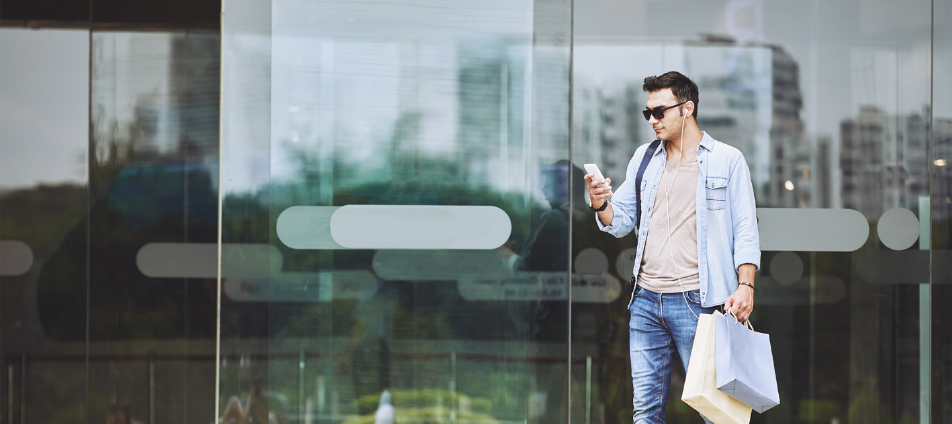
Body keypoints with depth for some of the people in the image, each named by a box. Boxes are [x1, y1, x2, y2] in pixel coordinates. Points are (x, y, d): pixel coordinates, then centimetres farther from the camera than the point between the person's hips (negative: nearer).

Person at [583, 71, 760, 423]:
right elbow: (622, 222, 17)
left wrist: (745, 285, -15)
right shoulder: (644, 159, 15)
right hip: (645, 300, 5)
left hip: (694, 302, -5)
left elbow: (745, 230, -2)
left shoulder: (727, 160, 2)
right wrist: (601, 206, -6)